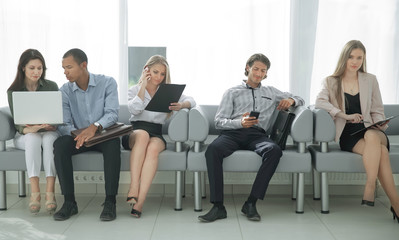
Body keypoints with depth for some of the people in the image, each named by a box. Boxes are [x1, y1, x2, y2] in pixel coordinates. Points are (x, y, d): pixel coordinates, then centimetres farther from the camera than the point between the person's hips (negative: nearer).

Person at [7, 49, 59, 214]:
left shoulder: (51, 87, 4)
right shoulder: (13, 91, 3)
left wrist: (50, 125, -22)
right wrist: (28, 129, -29)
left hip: (49, 132, 0)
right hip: (24, 135, 0)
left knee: (49, 139, -36)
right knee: (34, 138, -36)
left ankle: (50, 193, -44)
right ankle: (35, 193, -43)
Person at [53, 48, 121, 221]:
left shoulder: (107, 83, -6)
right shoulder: (65, 91, 0)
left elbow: (112, 113, -18)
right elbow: (63, 124, -8)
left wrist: (95, 127, -38)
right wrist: (78, 134, -31)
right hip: (78, 137, 2)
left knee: (113, 143, -36)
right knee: (60, 144, -29)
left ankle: (110, 202, -32)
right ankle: (69, 202, -26)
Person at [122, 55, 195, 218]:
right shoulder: (134, 90, 15)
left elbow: (191, 100, 6)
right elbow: (135, 109, -6)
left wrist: (181, 105, -16)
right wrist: (143, 86, -3)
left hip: (156, 134, 1)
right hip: (134, 132, -1)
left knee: (153, 147, -36)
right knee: (142, 135, -38)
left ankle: (140, 201, -43)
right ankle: (133, 188, -43)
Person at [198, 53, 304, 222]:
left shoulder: (271, 92, 29)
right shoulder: (232, 92, 21)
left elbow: (300, 100, 33)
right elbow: (219, 121, 9)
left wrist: (290, 100, 7)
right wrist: (240, 122, -12)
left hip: (257, 134, 1)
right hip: (232, 133, -1)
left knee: (274, 150, -35)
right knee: (213, 149, -35)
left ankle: (251, 203, -31)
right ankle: (218, 206, -34)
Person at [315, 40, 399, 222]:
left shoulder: (370, 80, 16)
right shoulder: (331, 82, 11)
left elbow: (377, 111, 17)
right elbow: (319, 101, -9)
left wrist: (380, 125, -6)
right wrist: (345, 116, -19)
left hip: (368, 131, 2)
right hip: (346, 135, -1)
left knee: (372, 136, -39)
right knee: (380, 151, -33)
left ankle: (369, 190, -39)